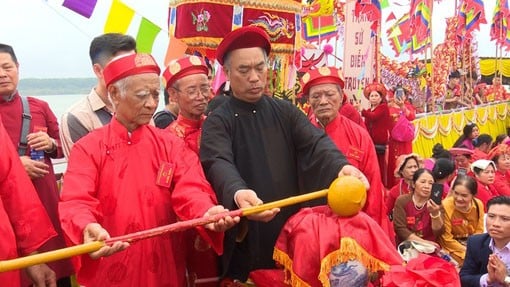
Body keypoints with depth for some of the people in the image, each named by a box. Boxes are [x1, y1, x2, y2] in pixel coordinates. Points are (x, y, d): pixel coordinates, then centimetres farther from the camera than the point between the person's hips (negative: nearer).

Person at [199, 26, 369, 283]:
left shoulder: (285, 112, 6)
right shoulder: (217, 122, -4)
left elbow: (316, 142, -9)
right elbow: (219, 164, -22)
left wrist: (341, 166, -31)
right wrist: (237, 192, -44)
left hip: (293, 230, 3)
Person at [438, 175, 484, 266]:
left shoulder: (478, 204, -8)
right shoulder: (445, 206, -23)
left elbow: (479, 231, 2)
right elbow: (446, 238, -15)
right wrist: (466, 251, -18)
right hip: (452, 244, -5)